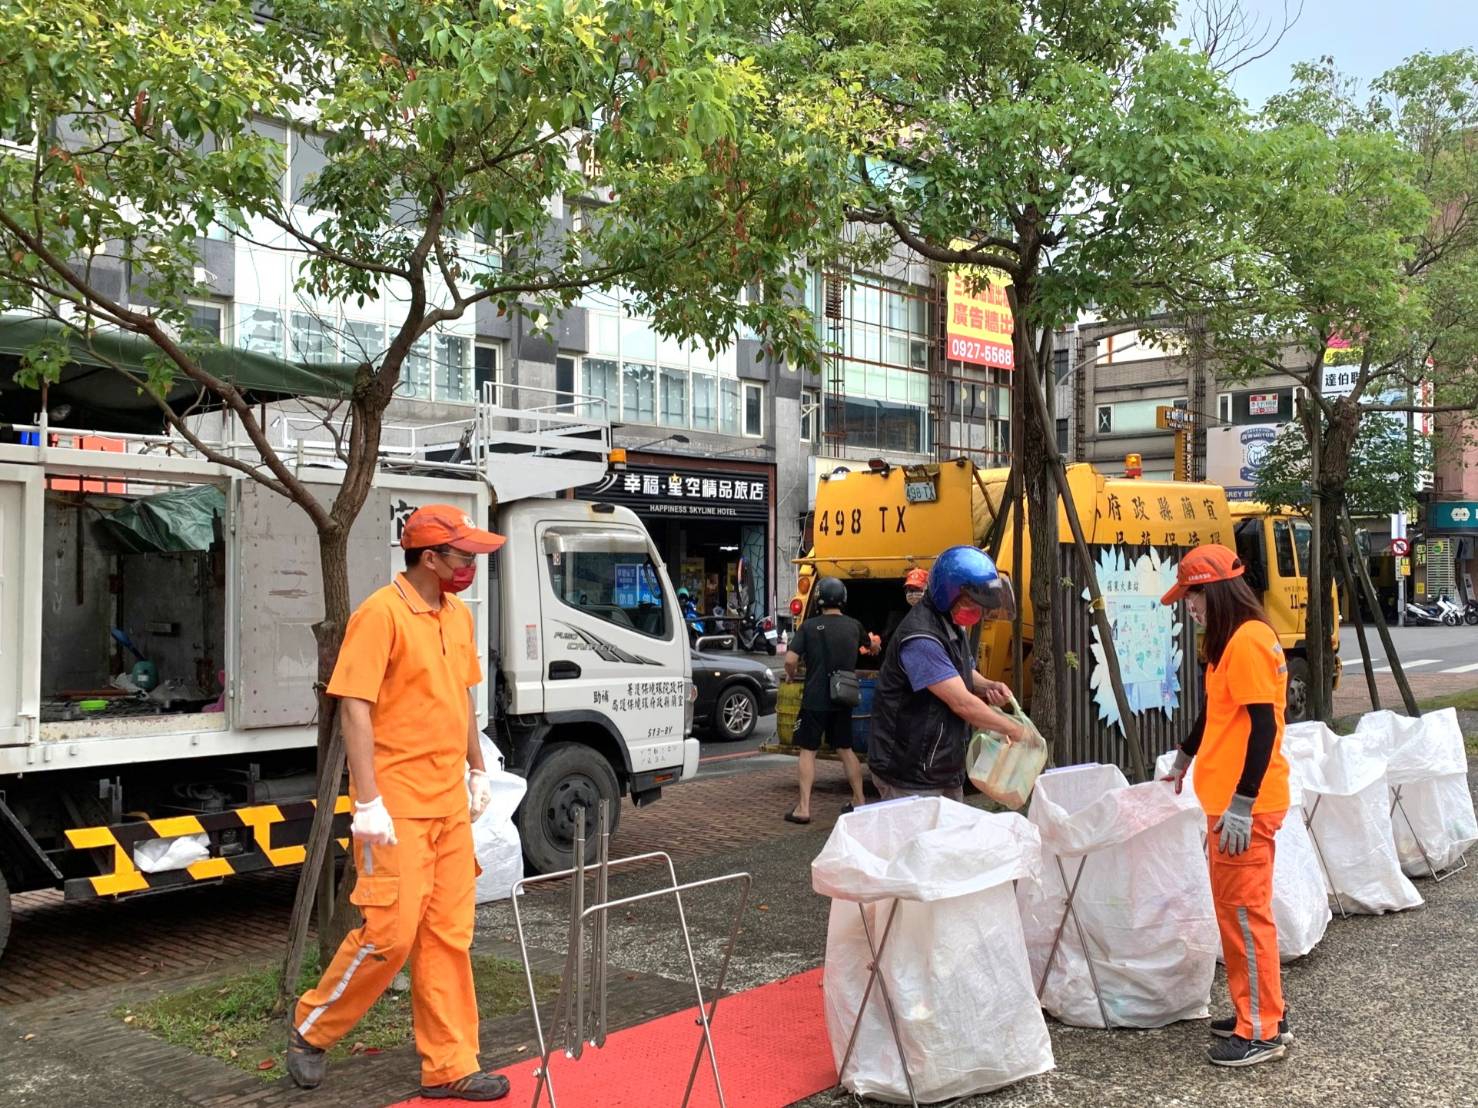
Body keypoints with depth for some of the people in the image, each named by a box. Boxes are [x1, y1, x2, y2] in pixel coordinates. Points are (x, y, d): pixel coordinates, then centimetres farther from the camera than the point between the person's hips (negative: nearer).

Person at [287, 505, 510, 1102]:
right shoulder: (382, 613, -14)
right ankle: (311, 1029, 19)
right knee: (390, 933, -5)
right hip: (397, 807, -7)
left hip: (449, 804, 8)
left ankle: (450, 1068, 17)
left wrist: (477, 767, 20)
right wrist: (368, 802, -20)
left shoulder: (458, 615, 11)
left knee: (448, 937, 9)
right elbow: (355, 709, -17)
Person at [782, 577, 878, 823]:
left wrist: (791, 675, 7)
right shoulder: (853, 626, 6)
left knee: (808, 751, 0)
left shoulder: (810, 626, -8)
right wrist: (872, 645, 52)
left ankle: (803, 808, -5)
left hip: (815, 699, -4)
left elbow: (790, 659, -15)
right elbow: (873, 647, 27)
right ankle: (859, 801, 24)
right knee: (845, 749, 17)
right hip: (843, 700, 4)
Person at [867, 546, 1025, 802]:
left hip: (946, 770, 10)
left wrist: (987, 687, 0)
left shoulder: (954, 626, 9)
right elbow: (961, 703, -24)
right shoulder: (921, 639, -24)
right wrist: (1013, 729, -12)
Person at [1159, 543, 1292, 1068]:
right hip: (1229, 799, 10)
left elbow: (1263, 726, -21)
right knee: (1236, 908, 15)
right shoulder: (1233, 640, 14)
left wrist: (1240, 806, -22)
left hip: (1246, 804, -10)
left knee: (1245, 911, -3)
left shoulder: (1248, 641, -16)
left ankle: (1262, 1030, 6)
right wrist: (1184, 758, 40)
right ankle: (1259, 1010, 25)